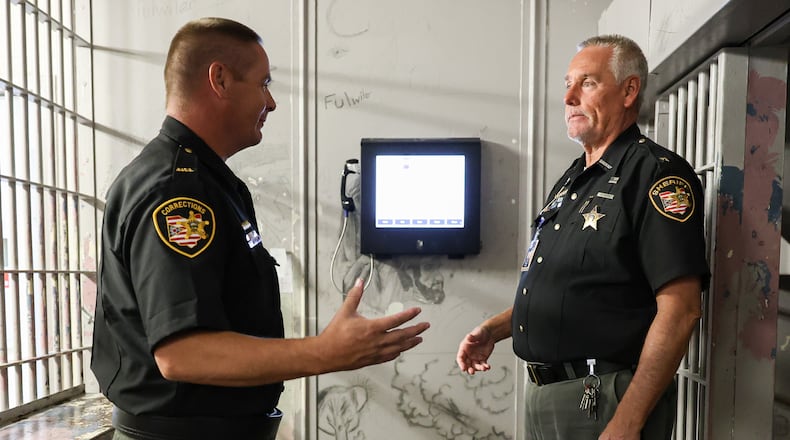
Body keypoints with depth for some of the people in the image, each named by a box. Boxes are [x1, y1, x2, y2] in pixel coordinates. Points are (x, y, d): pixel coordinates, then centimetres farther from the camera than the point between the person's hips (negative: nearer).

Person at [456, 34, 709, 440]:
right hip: (541, 390, 8)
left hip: (602, 400, -8)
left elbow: (680, 308, -21)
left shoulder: (657, 173, -14)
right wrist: (494, 329, 5)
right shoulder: (572, 179, 12)